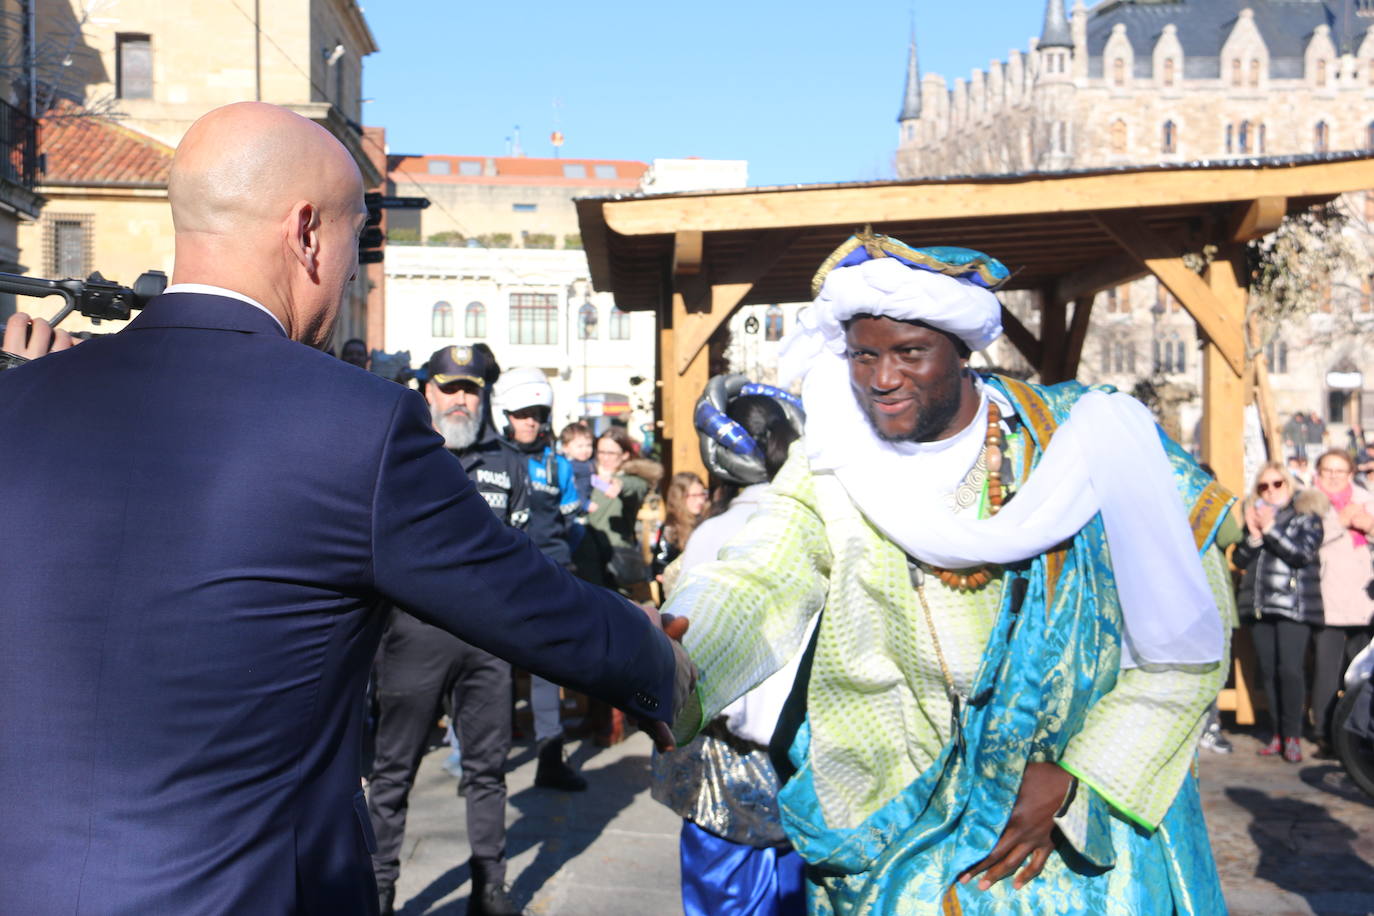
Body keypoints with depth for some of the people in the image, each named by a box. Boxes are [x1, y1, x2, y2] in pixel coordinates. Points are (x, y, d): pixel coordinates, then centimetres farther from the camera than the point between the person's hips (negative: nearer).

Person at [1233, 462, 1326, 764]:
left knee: (1290, 670, -13)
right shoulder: (1255, 515, 18)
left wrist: (1271, 529, -13)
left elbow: (1302, 553, -11)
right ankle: (1277, 733, 11)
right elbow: (1239, 560, 10)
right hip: (1259, 606, 5)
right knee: (1268, 671, 4)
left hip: (1294, 606, -5)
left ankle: (1292, 736, -6)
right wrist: (1253, 535, -6)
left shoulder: (1306, 515, 5)